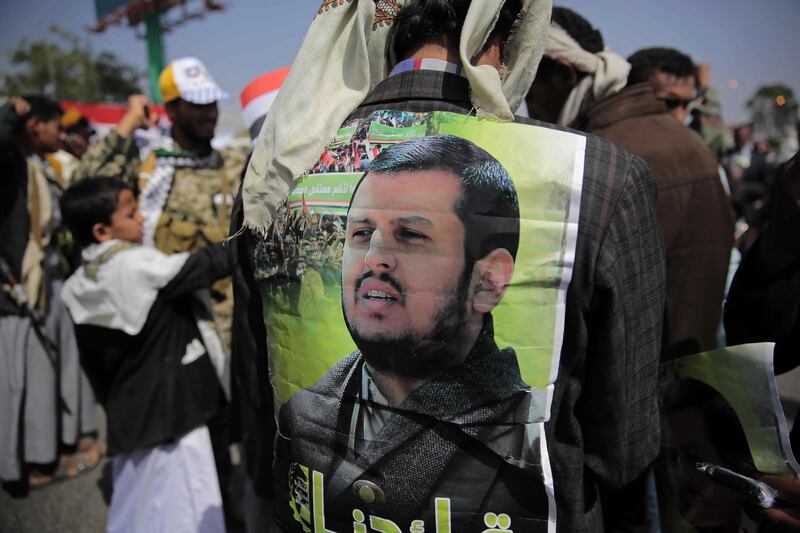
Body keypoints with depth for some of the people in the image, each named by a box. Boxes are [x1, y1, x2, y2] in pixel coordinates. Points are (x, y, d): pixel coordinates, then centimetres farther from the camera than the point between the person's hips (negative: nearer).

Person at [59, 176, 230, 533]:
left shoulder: (77, 289, 6)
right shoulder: (136, 265, -17)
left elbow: (93, 365, 13)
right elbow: (202, 266, -17)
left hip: (129, 418, 8)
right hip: (170, 412, -8)